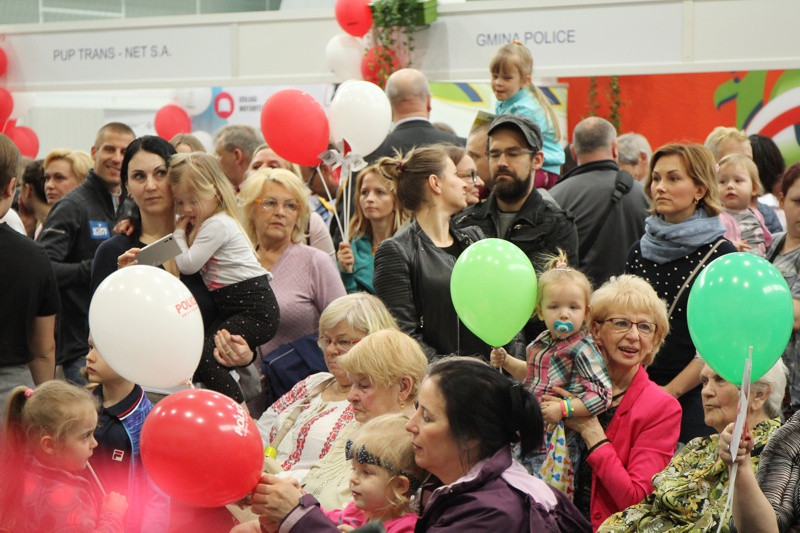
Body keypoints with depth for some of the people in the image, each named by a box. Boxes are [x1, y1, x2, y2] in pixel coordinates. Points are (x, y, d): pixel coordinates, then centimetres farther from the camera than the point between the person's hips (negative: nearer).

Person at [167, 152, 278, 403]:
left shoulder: (217, 225, -13)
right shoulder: (203, 222, 18)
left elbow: (187, 264, -15)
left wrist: (179, 232, -2)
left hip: (255, 309, -10)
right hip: (232, 308, 10)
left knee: (204, 354, -21)